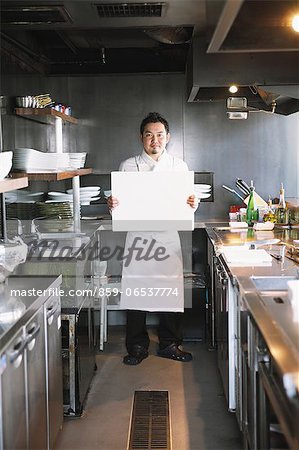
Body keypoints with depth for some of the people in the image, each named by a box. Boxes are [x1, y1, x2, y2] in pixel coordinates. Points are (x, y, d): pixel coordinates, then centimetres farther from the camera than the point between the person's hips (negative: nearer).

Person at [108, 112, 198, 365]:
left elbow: (185, 205, 10)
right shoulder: (128, 166, 6)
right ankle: (137, 347, 17)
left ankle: (169, 344, 21)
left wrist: (193, 204, -13)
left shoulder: (179, 166, 9)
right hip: (138, 237, -1)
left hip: (168, 237, 1)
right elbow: (121, 204, 7)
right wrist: (113, 205, -15)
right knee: (136, 292, 2)